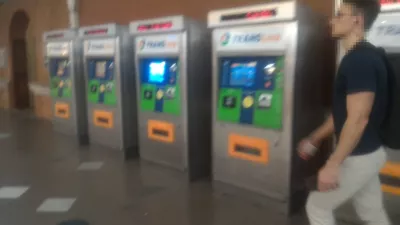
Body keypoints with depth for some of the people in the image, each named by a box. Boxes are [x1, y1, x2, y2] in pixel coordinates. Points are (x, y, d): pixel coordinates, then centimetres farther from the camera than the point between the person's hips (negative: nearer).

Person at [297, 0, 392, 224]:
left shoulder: (358, 60, -22)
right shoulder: (366, 56, 11)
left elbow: (358, 118, -27)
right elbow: (343, 112, 16)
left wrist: (333, 164, -24)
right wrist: (315, 139, 21)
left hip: (358, 157, -9)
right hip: (369, 152, 9)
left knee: (317, 206, 8)